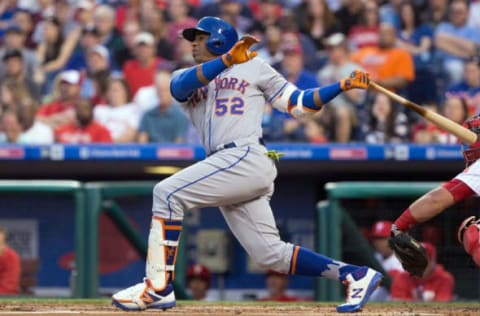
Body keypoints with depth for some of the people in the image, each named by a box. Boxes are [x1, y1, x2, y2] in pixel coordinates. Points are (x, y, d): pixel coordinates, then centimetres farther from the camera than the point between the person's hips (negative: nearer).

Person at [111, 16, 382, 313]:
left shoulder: (254, 67, 13)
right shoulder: (187, 78, 24)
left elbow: (298, 103, 10)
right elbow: (180, 87, -2)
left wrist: (344, 85, 1)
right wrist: (226, 60, -16)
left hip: (247, 158, -6)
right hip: (226, 167, 6)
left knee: (167, 193, -18)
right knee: (272, 254, 0)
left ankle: (159, 288, -22)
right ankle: (355, 275, 7)